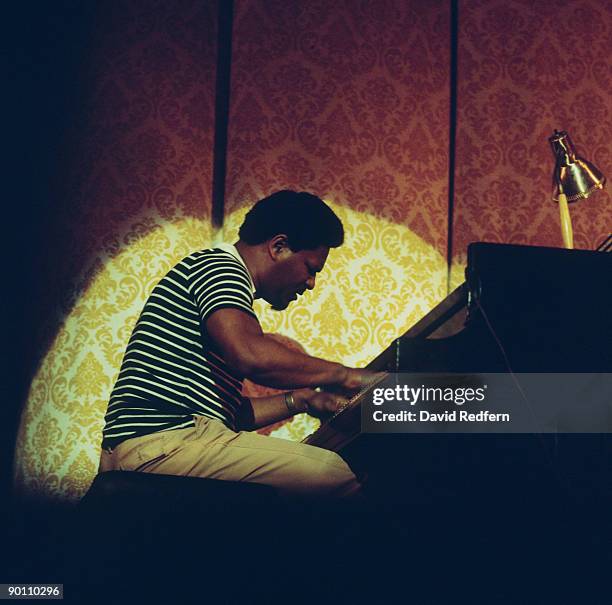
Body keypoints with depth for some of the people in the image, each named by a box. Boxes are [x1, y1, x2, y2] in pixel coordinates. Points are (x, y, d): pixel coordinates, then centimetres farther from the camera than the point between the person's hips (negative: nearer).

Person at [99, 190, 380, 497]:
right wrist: (343, 374, -13)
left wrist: (299, 400, 20)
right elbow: (250, 355, -24)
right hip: (163, 442, -10)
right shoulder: (219, 266, -3)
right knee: (340, 475, -20)